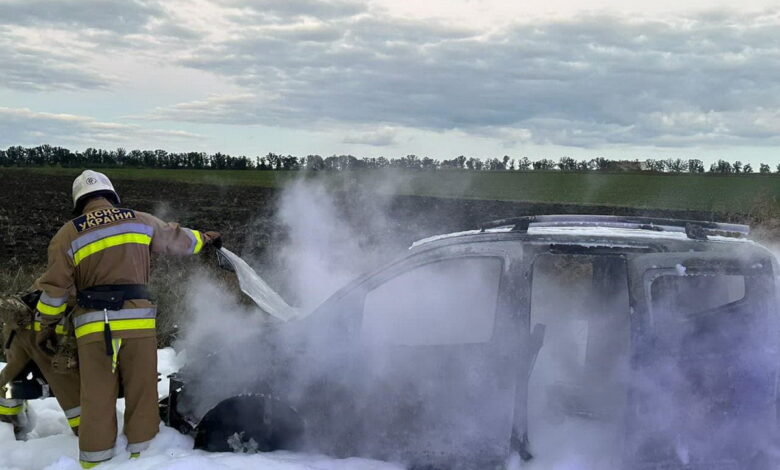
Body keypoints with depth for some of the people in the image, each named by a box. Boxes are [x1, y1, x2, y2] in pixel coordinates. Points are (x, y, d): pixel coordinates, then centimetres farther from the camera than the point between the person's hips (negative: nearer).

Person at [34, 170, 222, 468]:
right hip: (137, 319, 0)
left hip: (92, 326, 0)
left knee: (97, 397, 6)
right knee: (141, 393, 8)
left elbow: (55, 287, 5)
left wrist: (47, 326, 15)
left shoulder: (68, 234, 6)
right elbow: (176, 239, 24)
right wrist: (205, 239, 43)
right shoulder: (141, 221, 9)